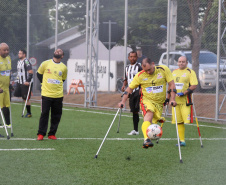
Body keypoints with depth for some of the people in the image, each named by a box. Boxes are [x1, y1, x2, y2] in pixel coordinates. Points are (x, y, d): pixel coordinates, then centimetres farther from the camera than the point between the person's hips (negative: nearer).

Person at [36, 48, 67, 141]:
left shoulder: (64, 67, 6)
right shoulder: (46, 63, 0)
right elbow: (39, 74, 13)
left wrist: (57, 85, 9)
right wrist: (44, 83, 9)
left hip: (58, 95, 2)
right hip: (46, 94, -2)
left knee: (56, 116, 3)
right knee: (44, 114, -2)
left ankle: (52, 134, 14)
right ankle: (41, 134, 6)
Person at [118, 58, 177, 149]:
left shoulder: (164, 70, -4)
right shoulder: (140, 76, -3)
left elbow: (171, 84, -1)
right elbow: (130, 88, 5)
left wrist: (172, 99, -10)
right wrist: (123, 101, -4)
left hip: (159, 103, 3)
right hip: (146, 100, -3)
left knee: (154, 121, -4)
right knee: (149, 114, -30)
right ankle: (146, 139, -47)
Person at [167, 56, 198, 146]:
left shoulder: (190, 72, -3)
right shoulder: (174, 72, 16)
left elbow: (194, 85, -12)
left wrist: (183, 93, -20)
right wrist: (167, 98, 20)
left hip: (185, 101, -6)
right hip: (175, 100, 6)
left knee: (186, 120, -14)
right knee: (179, 121, 5)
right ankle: (182, 140, 9)